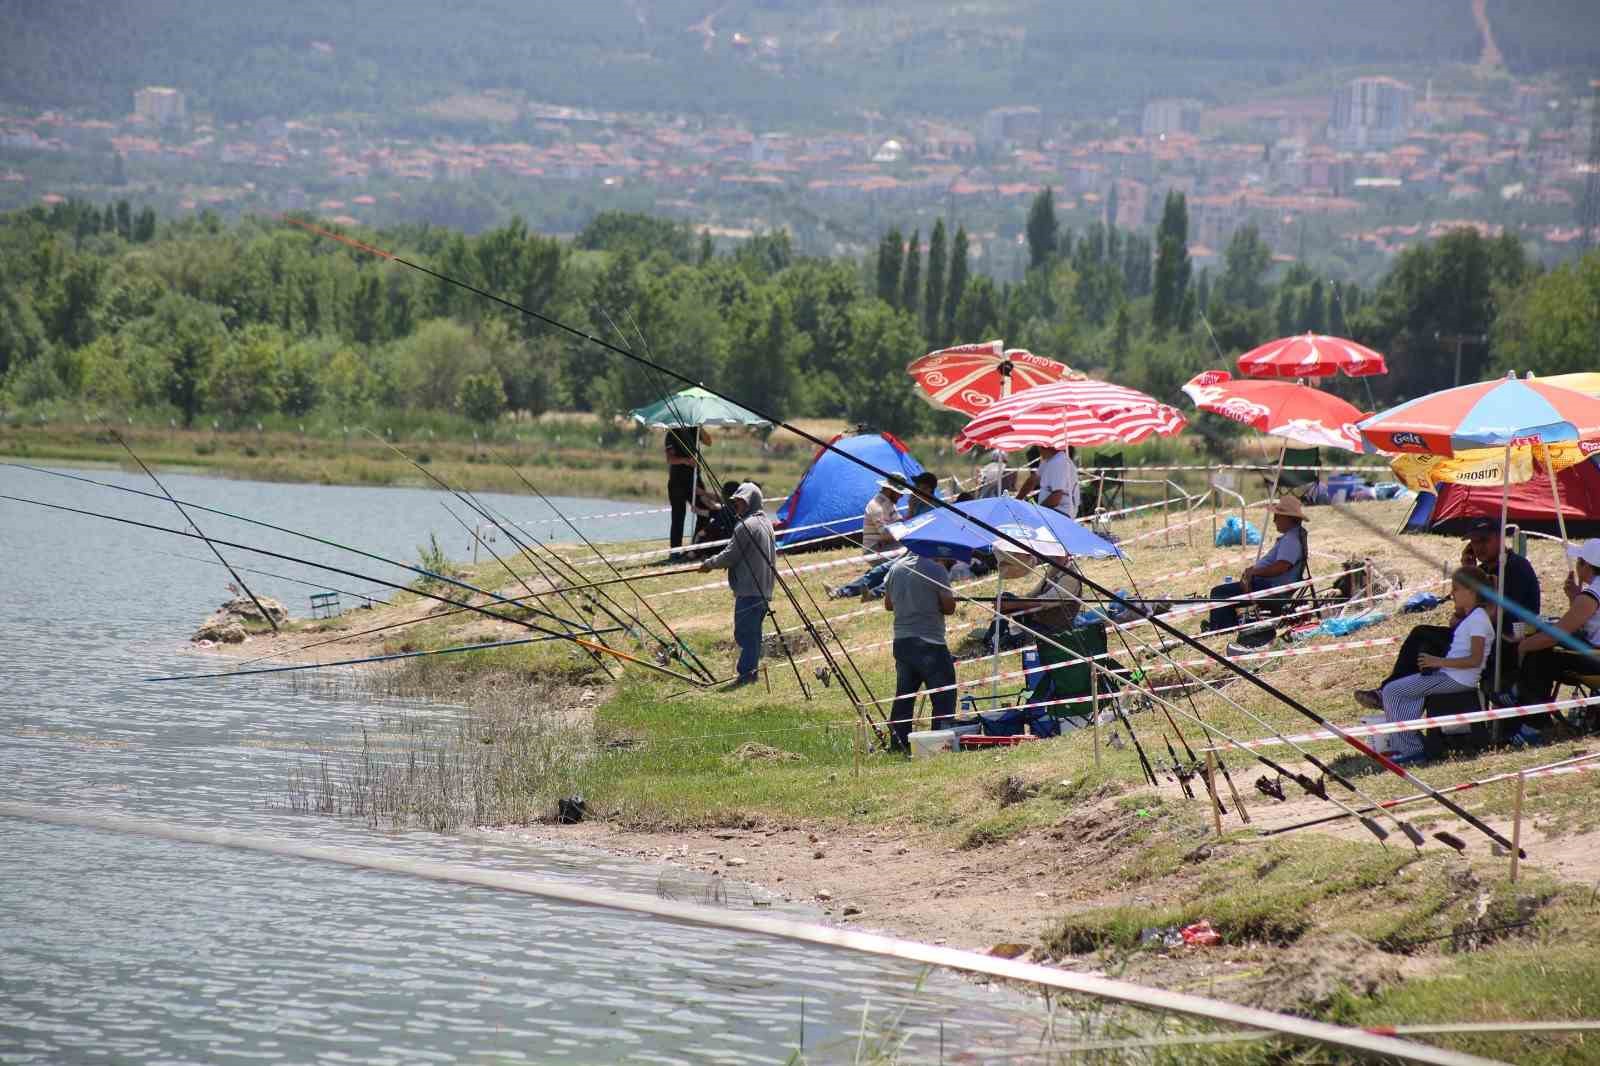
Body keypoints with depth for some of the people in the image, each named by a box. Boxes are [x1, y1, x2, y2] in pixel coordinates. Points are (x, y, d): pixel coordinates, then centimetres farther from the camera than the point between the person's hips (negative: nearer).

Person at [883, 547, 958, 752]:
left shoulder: (896, 568, 10)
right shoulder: (937, 570, -11)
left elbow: (888, 604, 17)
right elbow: (948, 607, -10)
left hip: (901, 641, 7)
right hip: (930, 643, -7)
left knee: (903, 697, 13)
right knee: (944, 697, -1)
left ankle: (897, 745, 13)